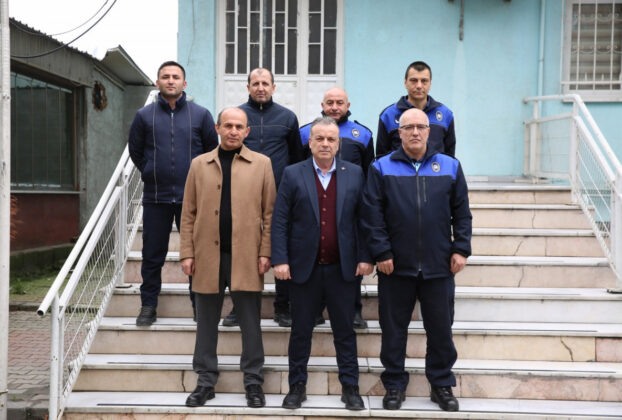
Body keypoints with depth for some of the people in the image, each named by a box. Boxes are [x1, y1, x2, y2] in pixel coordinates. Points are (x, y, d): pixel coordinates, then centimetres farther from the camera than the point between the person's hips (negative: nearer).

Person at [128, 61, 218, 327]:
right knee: (152, 255, 7)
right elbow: (135, 151, 16)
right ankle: (148, 306, 19)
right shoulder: (144, 116, 5)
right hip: (156, 197, 1)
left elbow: (212, 151, 11)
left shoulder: (200, 114, 4)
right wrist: (152, 173, 12)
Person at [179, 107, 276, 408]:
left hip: (246, 256, -2)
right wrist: (187, 253, 0)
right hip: (207, 255, 2)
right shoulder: (199, 164, 10)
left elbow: (269, 212, 2)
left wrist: (266, 252, -6)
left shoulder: (261, 164, 5)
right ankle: (206, 381, 20)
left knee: (250, 323, 4)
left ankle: (253, 381, 15)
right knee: (206, 323, 9)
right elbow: (188, 213, 8)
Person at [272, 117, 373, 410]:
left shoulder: (354, 174, 4)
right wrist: (280, 260, -9)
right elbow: (280, 221, -2)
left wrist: (365, 257, -3)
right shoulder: (293, 174, 1)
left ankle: (350, 387, 20)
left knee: (345, 330, 9)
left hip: (343, 268, 1)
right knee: (301, 330, 10)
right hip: (304, 267, 0)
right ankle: (297, 386, 22)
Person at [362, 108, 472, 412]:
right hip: (396, 266, -1)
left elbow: (462, 213, 8)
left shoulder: (450, 167, 8)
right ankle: (394, 385, 23)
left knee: (441, 329, 10)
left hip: (439, 266, 1)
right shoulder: (382, 168, 2)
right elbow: (372, 215, -3)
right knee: (393, 329, 8)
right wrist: (381, 253, -9)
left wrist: (461, 249, 0)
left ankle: (442, 385, 26)